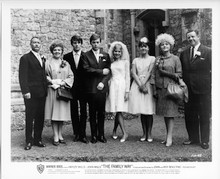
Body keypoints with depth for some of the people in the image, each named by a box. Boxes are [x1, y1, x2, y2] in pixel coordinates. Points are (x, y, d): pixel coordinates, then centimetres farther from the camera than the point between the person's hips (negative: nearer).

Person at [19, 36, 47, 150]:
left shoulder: (43, 59, 19)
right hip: (31, 93, -6)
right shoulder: (25, 58, -1)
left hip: (42, 93, 6)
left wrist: (46, 90, 9)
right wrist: (25, 91, -16)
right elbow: (22, 76, -8)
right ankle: (29, 141, 9)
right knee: (29, 118, 0)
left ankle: (38, 139, 18)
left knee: (40, 118, 8)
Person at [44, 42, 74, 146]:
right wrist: (51, 81, -14)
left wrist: (63, 82, -8)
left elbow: (71, 76, 7)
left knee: (62, 113, 5)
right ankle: (55, 137, 4)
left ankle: (60, 135, 16)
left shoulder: (66, 63, 13)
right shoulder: (48, 63, 5)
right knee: (54, 114, -3)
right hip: (52, 91, -2)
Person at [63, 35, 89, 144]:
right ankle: (76, 134, 15)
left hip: (83, 87, -1)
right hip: (72, 88, 1)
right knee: (74, 112, 6)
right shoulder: (66, 57, 7)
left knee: (83, 111, 1)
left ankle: (83, 134, 7)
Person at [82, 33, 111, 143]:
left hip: (101, 87, 2)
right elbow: (86, 69, -10)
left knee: (101, 112, 5)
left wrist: (103, 82, -8)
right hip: (91, 88, -2)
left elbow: (108, 71, 7)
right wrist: (101, 71, -9)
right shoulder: (86, 55, 4)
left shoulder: (105, 55, 11)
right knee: (92, 113, 4)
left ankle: (101, 135, 15)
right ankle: (94, 135, 12)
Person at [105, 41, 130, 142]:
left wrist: (127, 91, -4)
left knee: (119, 110, -6)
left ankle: (114, 131, 8)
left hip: (121, 85, -2)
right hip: (112, 86, 2)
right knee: (117, 111, -3)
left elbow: (127, 76, 2)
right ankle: (124, 133, 0)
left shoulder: (125, 61, 5)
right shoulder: (111, 62, 12)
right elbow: (109, 75, 16)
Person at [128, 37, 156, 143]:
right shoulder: (135, 60, 14)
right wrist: (140, 85, -10)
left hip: (148, 84, -2)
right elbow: (133, 73, 2)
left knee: (149, 110, -4)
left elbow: (150, 72, -4)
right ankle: (144, 133, 10)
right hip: (138, 85, 2)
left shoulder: (152, 59, 6)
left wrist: (144, 84, -14)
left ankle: (149, 133, 4)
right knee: (141, 110, 3)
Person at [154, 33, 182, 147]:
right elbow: (155, 75, 14)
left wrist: (166, 73, -9)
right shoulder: (157, 59, 13)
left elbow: (179, 75, -2)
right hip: (160, 89, 4)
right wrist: (155, 89, 8)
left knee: (170, 113, -6)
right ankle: (168, 136, 15)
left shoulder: (175, 59, 2)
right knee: (164, 114, 7)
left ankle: (169, 138, -2)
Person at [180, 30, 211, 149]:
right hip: (188, 89, 5)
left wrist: (209, 84, -11)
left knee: (204, 116, 6)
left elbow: (212, 69, -5)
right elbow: (182, 71, 10)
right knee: (189, 115, 11)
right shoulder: (184, 53, 10)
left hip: (203, 89, -4)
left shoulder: (208, 52, -3)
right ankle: (193, 138, 26)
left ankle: (204, 140, 18)